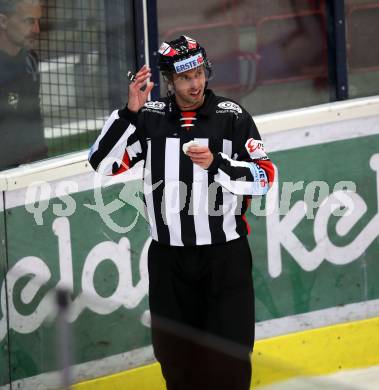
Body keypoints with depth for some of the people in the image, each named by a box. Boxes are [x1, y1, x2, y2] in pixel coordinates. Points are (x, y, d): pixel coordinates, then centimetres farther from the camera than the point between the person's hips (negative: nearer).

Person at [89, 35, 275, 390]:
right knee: (176, 357, 9)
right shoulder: (150, 117, 3)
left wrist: (216, 163, -21)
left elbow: (264, 177, -6)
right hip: (169, 258, 2)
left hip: (226, 257, -2)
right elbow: (102, 163, -6)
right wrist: (130, 111, -15)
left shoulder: (232, 116, -1)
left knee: (229, 358, -3)